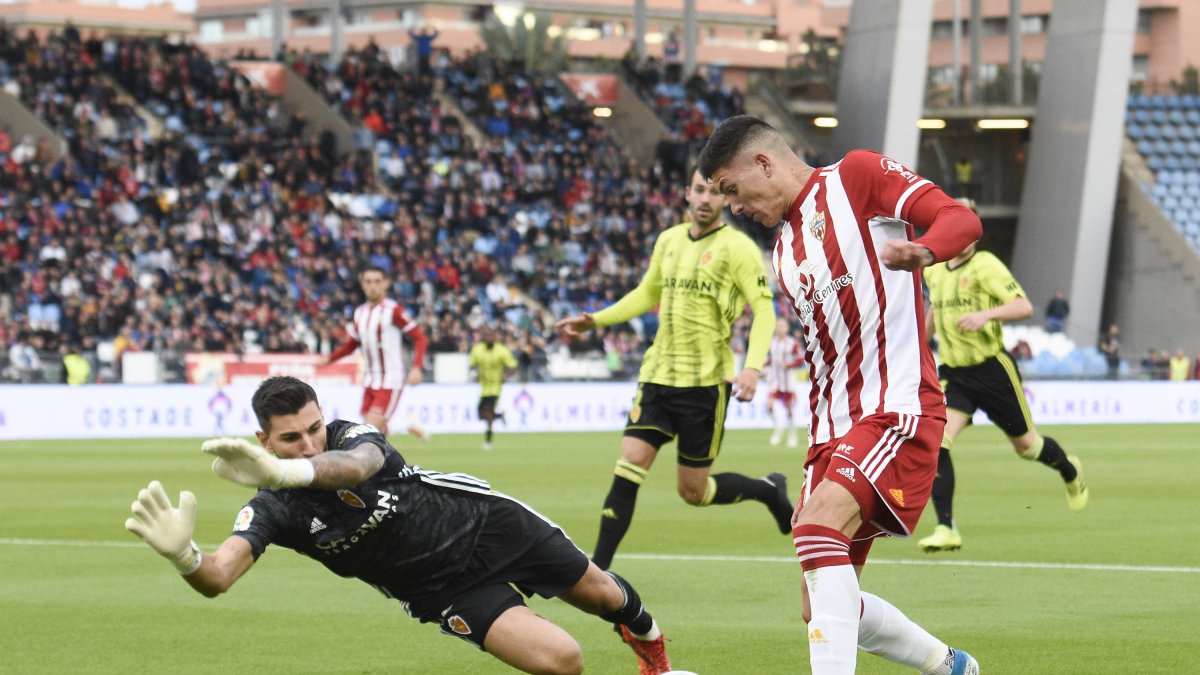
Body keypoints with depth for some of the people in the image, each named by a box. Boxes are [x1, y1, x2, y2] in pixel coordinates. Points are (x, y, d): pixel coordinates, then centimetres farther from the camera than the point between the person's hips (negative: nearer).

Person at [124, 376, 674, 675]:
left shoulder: (352, 436, -27)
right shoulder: (273, 509, -24)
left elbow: (357, 465, -54)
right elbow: (217, 577, -41)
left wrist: (290, 471, -76)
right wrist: (182, 554, -66)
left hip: (482, 522, 0)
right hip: (442, 589, 0)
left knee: (600, 595, 19)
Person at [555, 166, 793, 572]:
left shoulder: (737, 247, -7)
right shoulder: (669, 241, 11)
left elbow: (764, 310, -11)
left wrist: (752, 367, -25)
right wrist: (595, 321, 17)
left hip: (706, 382, -5)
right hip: (659, 373, 5)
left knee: (693, 491, 2)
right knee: (627, 469, -8)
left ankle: (769, 490, 30)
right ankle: (597, 571, -6)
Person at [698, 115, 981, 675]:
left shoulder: (856, 176, -1)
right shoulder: (785, 254, 23)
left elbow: (960, 220, -13)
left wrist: (922, 251, -33)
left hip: (897, 408, -9)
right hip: (836, 432, 9)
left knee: (818, 522, -31)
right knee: (824, 609, 6)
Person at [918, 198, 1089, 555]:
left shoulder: (985, 266, -12)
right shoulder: (934, 271, 8)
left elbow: (1024, 306, -21)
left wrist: (986, 314, -35)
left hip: (992, 370, -5)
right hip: (953, 374, 5)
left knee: (1026, 445, 12)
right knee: (935, 443, -18)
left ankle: (1071, 473, 47)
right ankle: (946, 529, -17)